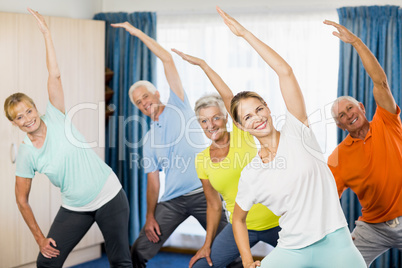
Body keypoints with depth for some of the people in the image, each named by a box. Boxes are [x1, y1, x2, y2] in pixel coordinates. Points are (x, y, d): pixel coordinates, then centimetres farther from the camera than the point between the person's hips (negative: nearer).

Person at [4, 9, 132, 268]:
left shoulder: (55, 117, -7)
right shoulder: (25, 154, -4)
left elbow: (55, 75, -14)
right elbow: (22, 200, 1)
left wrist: (46, 33, -15)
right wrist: (40, 237, -3)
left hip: (109, 196, -2)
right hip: (75, 208, 2)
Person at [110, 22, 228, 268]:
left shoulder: (179, 106, 6)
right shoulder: (149, 139, 17)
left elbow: (168, 60, -1)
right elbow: (153, 181, 15)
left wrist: (139, 33, 0)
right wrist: (150, 216, 3)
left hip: (202, 192, -4)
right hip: (172, 201, 4)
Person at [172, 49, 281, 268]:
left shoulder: (242, 137, -8)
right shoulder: (202, 160, 1)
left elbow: (228, 96, -21)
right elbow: (213, 205, 8)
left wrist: (202, 64, -18)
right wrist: (207, 244, 4)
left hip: (275, 221, -3)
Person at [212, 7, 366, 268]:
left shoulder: (296, 133, -3)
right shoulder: (250, 175, 3)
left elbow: (285, 72, -11)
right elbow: (238, 218, 17)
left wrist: (244, 33, -10)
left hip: (335, 244, -2)